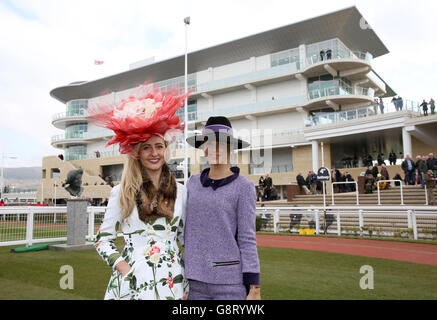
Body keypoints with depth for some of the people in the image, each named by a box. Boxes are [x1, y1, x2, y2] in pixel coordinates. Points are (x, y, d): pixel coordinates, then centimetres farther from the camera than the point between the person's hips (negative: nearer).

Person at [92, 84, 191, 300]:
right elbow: (103, 239, 3)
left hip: (172, 280, 1)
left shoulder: (180, 191, 3)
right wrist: (123, 268, -9)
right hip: (132, 280, -1)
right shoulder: (122, 192, -1)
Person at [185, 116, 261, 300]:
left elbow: (247, 240, -6)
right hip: (196, 281, 4)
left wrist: (254, 288, -8)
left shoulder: (243, 187, -5)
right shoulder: (193, 183, 7)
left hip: (231, 282, -4)